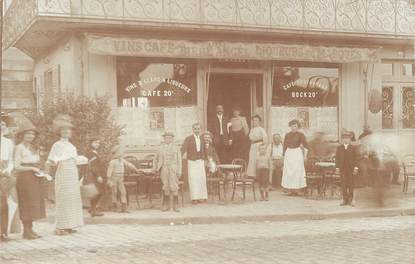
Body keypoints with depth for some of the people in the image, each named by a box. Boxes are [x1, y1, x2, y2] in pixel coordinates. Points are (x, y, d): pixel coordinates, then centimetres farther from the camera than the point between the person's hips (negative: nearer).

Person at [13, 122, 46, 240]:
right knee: (27, 203, -5)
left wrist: (40, 171, 4)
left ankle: (30, 230, 12)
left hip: (34, 179, 7)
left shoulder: (34, 148, 16)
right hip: (24, 178, -7)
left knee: (34, 203, 6)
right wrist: (32, 168, -14)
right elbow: (16, 166, -13)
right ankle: (27, 231, 0)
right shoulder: (19, 147, -6)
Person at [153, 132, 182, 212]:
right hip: (164, 169, 2)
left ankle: (175, 206, -3)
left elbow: (179, 160, 5)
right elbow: (156, 159, 19)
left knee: (174, 187, -8)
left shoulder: (176, 148, 7)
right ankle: (166, 205, 12)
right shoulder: (161, 148, 13)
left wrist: (179, 172, -2)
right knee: (166, 187, 5)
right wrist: (155, 168, 4)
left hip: (173, 170, -2)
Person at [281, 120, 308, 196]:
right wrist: (284, 155, 8)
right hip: (288, 153, 4)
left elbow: (306, 145, -2)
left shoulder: (300, 135, -2)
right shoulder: (287, 135, 9)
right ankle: (291, 190, 4)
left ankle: (295, 190, -2)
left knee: (297, 171, -4)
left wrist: (304, 155, 0)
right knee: (288, 172, 0)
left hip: (297, 153, -3)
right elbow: (285, 146, 12)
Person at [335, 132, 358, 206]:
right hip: (342, 168, 0)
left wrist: (355, 167, -4)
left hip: (350, 168, 0)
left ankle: (350, 200, 7)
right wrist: (337, 167, 0)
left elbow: (355, 158, 3)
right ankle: (345, 200, 6)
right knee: (343, 184, 0)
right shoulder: (339, 148, 8)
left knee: (351, 184, 1)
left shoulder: (352, 148, 6)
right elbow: (337, 158, 6)